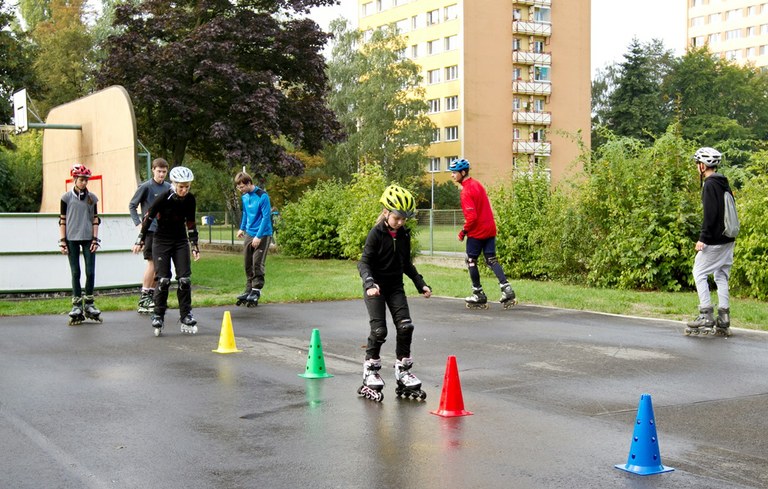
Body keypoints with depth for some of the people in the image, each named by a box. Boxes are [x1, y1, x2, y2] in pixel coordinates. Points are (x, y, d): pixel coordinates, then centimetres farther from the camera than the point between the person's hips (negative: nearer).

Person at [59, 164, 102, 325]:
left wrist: (95, 239, 0)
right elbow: (62, 220, 3)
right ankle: (77, 306, 6)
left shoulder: (92, 197, 7)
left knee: (90, 272, -2)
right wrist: (62, 241, -2)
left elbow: (95, 219, 8)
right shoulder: (67, 197, 3)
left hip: (88, 238, 1)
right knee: (75, 272, 1)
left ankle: (88, 304, 11)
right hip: (72, 239, -1)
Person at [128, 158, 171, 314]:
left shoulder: (169, 188, 9)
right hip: (150, 230, -5)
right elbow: (132, 205, 0)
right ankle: (144, 297, -4)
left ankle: (152, 293, 18)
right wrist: (138, 223, -9)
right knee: (152, 262, -10)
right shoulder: (146, 187, -6)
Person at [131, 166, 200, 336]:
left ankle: (186, 318, 5)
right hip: (161, 241, -4)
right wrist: (140, 240, -5)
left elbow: (190, 224, 5)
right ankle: (158, 317, 4)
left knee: (185, 279, -3)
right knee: (163, 280, -8)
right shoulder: (164, 198, -18)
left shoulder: (190, 199, -5)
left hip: (180, 241, 4)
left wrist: (195, 246, 4)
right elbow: (148, 217, -8)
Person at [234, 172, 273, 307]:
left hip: (262, 235, -7)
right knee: (248, 264, 10)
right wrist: (242, 228, 18)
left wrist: (258, 236, -19)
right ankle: (249, 290, 19)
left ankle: (256, 291, 3)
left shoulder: (262, 196, -17)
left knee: (258, 263, -5)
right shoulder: (245, 197, 5)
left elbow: (266, 217, -18)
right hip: (248, 234, 7)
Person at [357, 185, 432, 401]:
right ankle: (370, 375, 5)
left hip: (395, 286, 5)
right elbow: (364, 262, -18)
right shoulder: (376, 234, -13)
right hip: (376, 287, -5)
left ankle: (403, 372, 7)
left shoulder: (404, 235, 5)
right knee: (379, 330, -10)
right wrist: (369, 283, -34)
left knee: (405, 326, -4)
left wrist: (420, 284, 10)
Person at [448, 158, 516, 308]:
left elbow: (472, 217, -23)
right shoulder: (477, 184, 10)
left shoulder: (466, 191, -18)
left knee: (471, 261, 6)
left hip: (477, 232, -8)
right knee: (491, 259, 8)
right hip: (490, 228, 8)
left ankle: (479, 295, 11)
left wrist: (463, 231, -9)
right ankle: (507, 289, -3)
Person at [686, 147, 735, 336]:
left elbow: (710, 214, -21)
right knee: (721, 276, 11)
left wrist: (703, 238, -20)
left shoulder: (710, 184, -14)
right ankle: (723, 319, 11)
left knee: (699, 273, 0)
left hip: (714, 240, -9)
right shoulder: (724, 183, 14)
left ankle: (706, 315, -4)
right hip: (728, 239, 9)